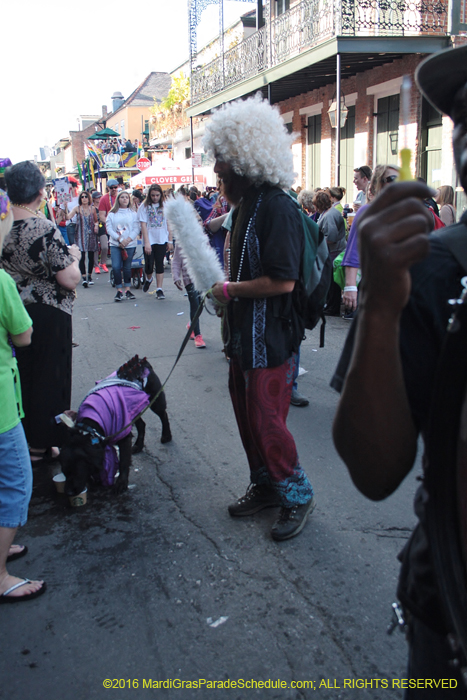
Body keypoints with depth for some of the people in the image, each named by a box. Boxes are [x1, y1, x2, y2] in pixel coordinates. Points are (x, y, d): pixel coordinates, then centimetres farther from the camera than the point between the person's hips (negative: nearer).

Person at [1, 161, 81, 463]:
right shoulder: (45, 230, -20)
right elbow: (70, 280, -19)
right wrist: (73, 256, -1)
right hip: (48, 314, -6)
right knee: (49, 378, 8)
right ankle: (41, 445, 19)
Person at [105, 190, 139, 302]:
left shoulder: (133, 213, 6)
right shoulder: (112, 214, 6)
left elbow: (136, 229, -1)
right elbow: (109, 228, 0)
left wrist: (127, 240, -12)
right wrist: (119, 238, -12)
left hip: (130, 244, 0)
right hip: (115, 244, 0)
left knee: (127, 267, 5)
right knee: (116, 267, -9)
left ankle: (128, 289, 17)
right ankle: (119, 290, 1)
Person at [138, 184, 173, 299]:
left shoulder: (164, 206, 4)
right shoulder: (144, 206, -2)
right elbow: (143, 225, -6)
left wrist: (170, 241, 4)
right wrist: (147, 242, -13)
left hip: (162, 240, 1)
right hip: (149, 241, -1)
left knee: (159, 264, 0)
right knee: (149, 265, -1)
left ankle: (159, 289, 4)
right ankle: (148, 279, 32)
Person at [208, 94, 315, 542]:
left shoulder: (277, 207, -20)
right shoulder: (246, 204, 10)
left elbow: (282, 281, -27)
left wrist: (231, 290, -17)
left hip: (270, 338, -9)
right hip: (245, 335, 10)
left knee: (266, 421, 0)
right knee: (247, 416, 17)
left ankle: (297, 495, 20)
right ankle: (265, 487, 34)